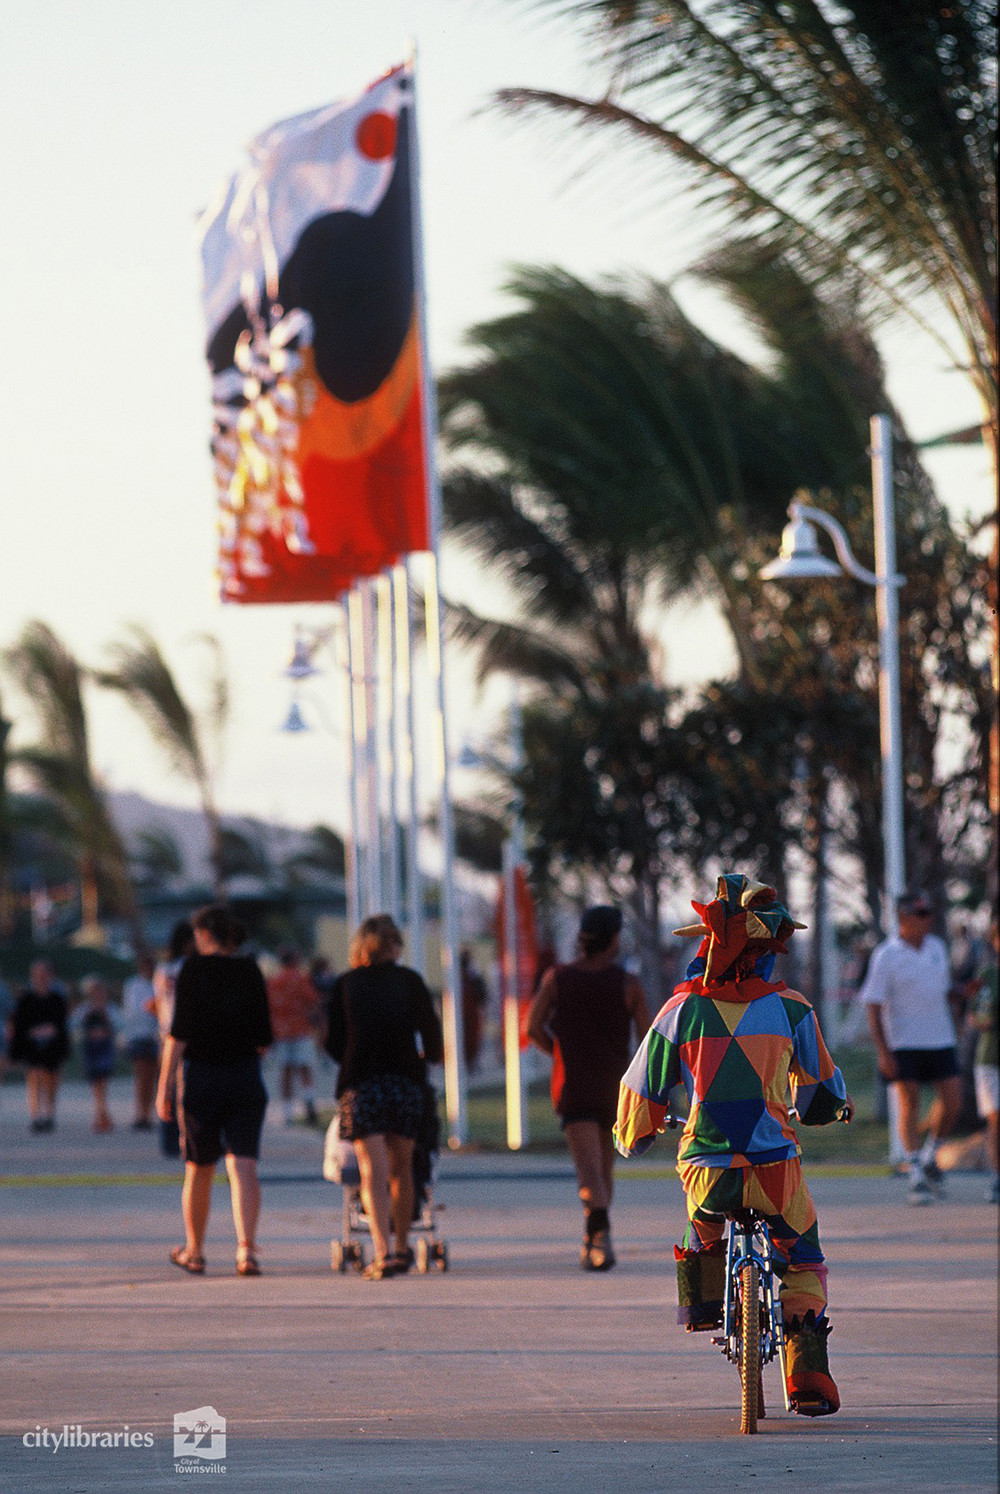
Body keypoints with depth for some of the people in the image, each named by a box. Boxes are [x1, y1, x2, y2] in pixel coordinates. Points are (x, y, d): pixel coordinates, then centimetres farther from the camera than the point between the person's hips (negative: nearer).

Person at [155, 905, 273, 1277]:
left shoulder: (194, 969, -6)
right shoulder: (251, 971, 3)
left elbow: (180, 1031, -11)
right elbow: (264, 1038, 4)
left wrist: (165, 1084, -9)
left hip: (201, 1077, -2)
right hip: (246, 1078, 2)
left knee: (198, 1170, 12)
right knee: (243, 1166, -5)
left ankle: (194, 1251, 26)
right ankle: (246, 1247, -23)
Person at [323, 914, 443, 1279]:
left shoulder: (345, 984, 6)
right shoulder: (409, 981, 6)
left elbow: (333, 1043, 8)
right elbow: (432, 1034, 8)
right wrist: (430, 1058, 29)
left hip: (359, 1084, -1)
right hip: (406, 1081, 1)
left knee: (373, 1170, -6)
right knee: (401, 1165, 15)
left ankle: (383, 1251, -21)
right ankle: (402, 1248, 25)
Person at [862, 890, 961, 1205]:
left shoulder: (937, 948, 9)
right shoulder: (886, 956, -7)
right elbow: (873, 1005, -9)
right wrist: (882, 1051, -15)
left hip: (939, 1038, 5)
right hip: (903, 1043, -5)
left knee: (951, 1101, -2)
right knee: (909, 1106, -6)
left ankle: (929, 1158, 20)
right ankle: (916, 1175, -3)